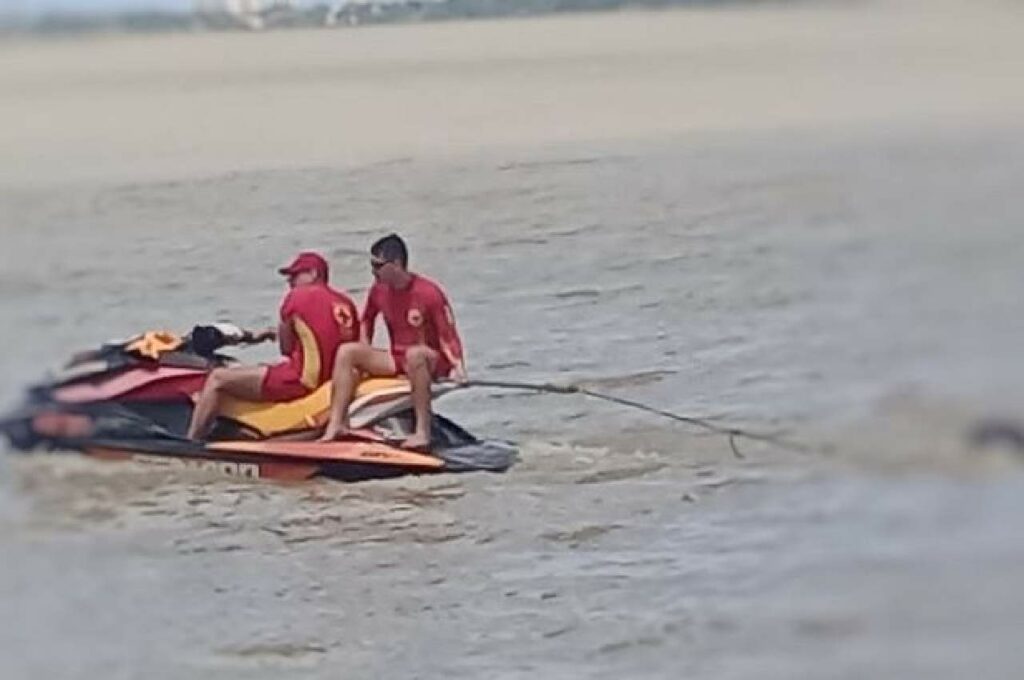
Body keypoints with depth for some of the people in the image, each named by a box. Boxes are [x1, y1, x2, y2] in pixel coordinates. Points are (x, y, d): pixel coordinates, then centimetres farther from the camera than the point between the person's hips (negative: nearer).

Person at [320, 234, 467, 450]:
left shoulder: (429, 293, -17)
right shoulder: (378, 290, 1)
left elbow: (448, 335, -15)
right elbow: (366, 321, 21)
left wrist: (457, 367, -29)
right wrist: (365, 357, 12)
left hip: (432, 362, -7)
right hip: (396, 359, 7)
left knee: (414, 354, -41)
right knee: (346, 351, -10)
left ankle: (423, 431, -41)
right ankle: (337, 424, -18)